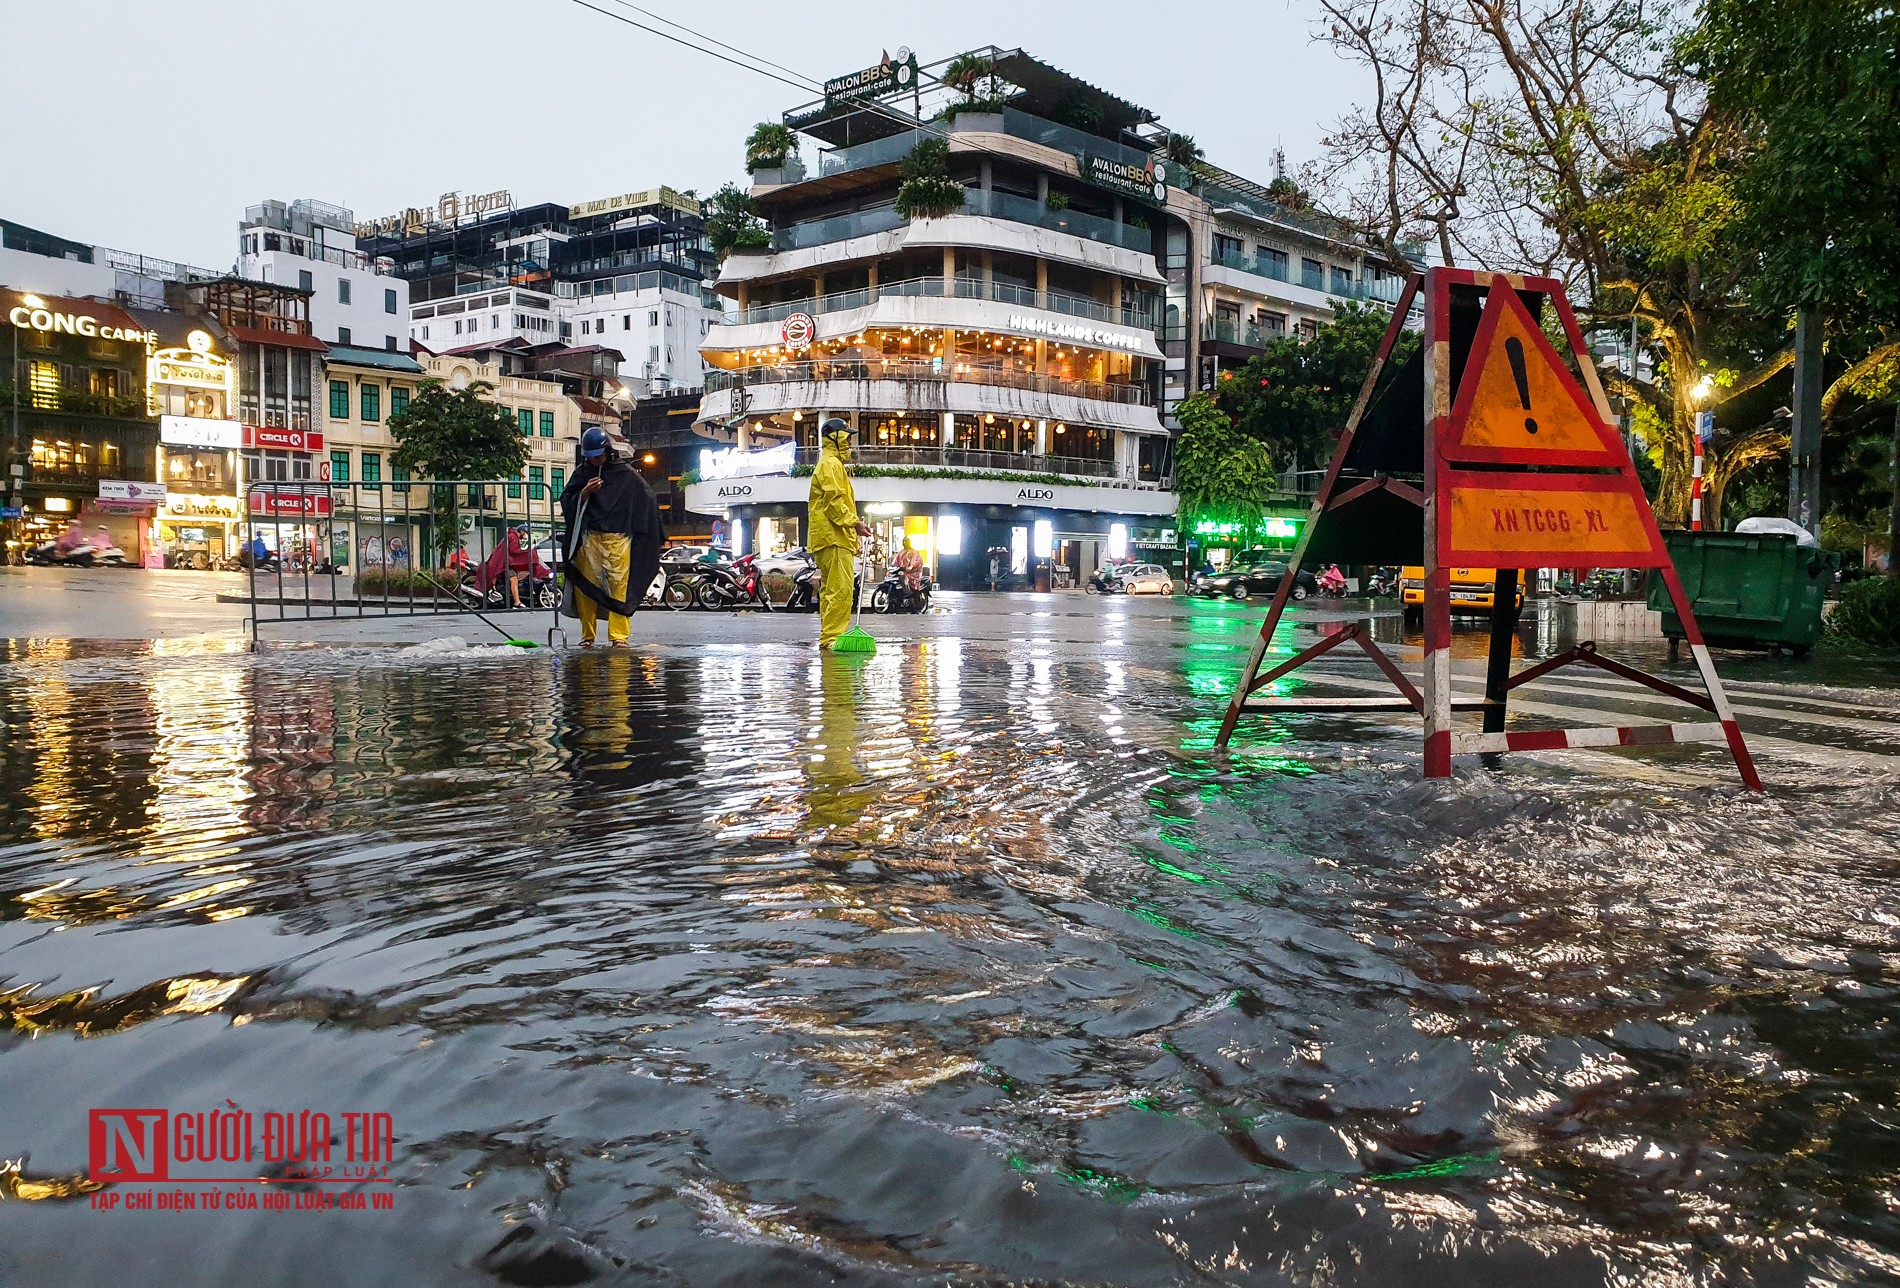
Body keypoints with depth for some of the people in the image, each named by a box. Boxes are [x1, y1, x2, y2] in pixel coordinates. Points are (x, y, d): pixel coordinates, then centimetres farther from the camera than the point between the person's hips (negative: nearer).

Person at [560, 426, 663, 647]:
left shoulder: (626, 474, 8)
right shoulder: (582, 473, 14)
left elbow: (647, 500, 13)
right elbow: (566, 502, 12)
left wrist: (657, 536, 12)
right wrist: (584, 493, -7)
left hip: (619, 538, -2)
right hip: (589, 538, 2)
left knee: (619, 586, -9)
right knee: (585, 586, -1)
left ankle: (618, 635, -6)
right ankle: (587, 635, 8)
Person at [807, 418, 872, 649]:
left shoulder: (830, 464, 28)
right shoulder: (831, 464, -6)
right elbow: (834, 500, -18)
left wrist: (853, 524, 23)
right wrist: (854, 523, -20)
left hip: (830, 537, 11)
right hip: (834, 536, -11)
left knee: (830, 588, 10)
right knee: (841, 588, -16)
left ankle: (828, 638, 13)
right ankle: (832, 636, -20)